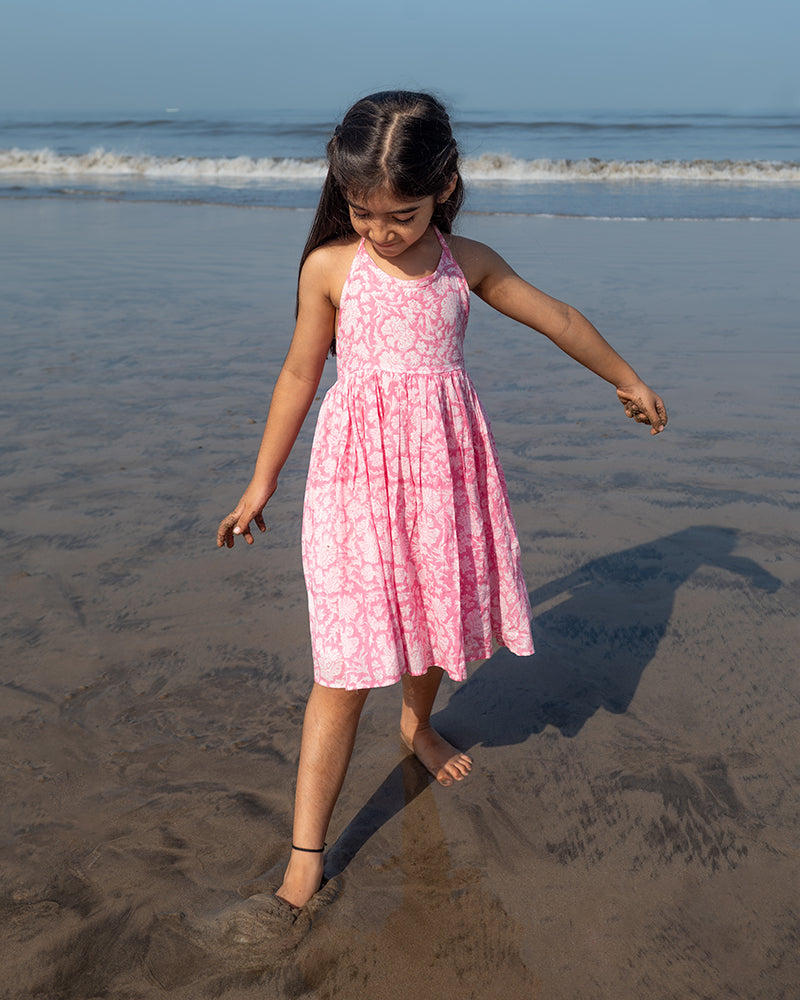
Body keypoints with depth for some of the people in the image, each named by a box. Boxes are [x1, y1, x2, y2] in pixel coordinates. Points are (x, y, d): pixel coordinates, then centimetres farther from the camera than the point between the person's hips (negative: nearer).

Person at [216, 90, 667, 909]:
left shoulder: (467, 262, 5)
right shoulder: (329, 266, -2)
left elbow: (557, 318, 18)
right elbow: (300, 373, 6)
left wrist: (627, 380, 28)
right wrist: (261, 483, 10)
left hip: (445, 467, 4)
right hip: (359, 471, -3)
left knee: (438, 612, 17)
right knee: (347, 665, -7)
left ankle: (417, 722, 51)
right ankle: (305, 854, 0)